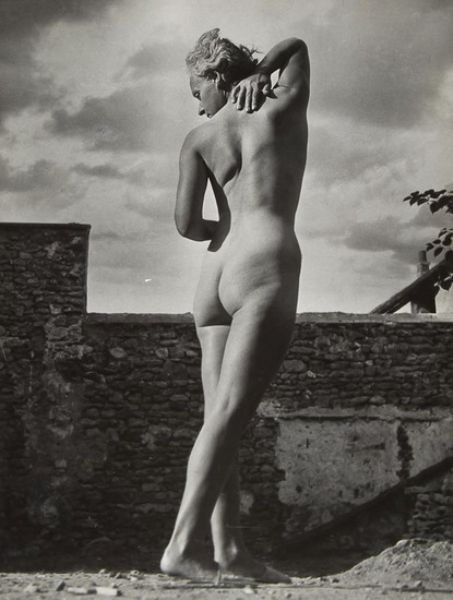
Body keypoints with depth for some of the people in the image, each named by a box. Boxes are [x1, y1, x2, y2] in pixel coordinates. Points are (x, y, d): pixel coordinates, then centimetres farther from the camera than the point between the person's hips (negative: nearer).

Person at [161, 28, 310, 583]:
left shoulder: (200, 139, 11)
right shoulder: (284, 109, 8)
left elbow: (186, 223, 2)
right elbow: (298, 47, 28)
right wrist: (257, 75, 16)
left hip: (216, 272, 4)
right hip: (267, 267, -4)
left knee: (221, 418, 6)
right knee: (228, 416, -12)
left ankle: (230, 548, 5)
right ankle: (182, 546, -18)